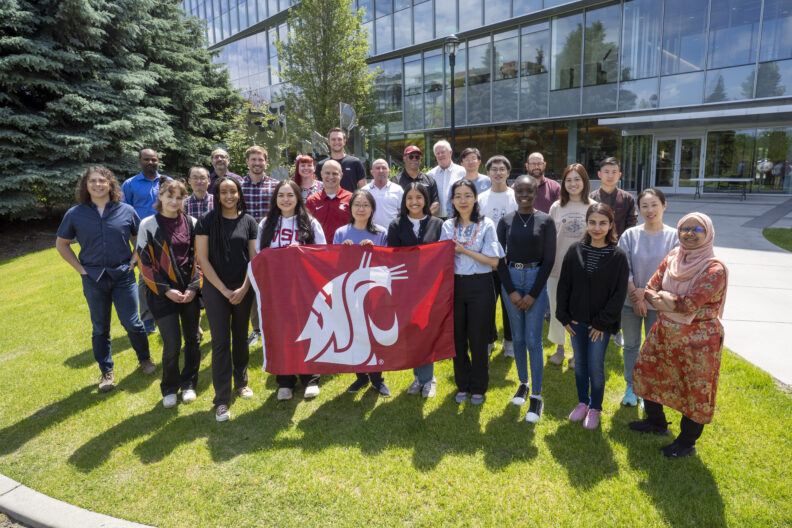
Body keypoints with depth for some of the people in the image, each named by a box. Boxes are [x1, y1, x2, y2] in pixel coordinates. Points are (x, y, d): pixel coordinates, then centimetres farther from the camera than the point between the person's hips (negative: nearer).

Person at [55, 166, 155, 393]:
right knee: (100, 329, 11)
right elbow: (61, 243, 10)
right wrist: (79, 267, 0)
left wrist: (133, 261, 0)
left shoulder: (126, 211, -3)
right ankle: (106, 372, 25)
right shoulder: (75, 214, -1)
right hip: (93, 279, 1)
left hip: (123, 275, -1)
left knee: (132, 323, 1)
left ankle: (145, 359, 25)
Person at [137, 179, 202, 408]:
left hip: (190, 291, 3)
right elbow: (144, 262, -3)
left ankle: (188, 384, 29)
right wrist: (166, 290, -9)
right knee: (172, 344, -5)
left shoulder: (191, 223, 4)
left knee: (192, 339, 9)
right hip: (163, 293, -3)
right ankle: (169, 389, 19)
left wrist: (194, 286, -5)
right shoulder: (148, 225, -3)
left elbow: (198, 257, 7)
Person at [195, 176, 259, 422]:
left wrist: (243, 289, -8)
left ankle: (241, 381, 34)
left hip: (244, 289, 2)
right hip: (215, 289, -2)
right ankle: (222, 400, 6)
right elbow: (203, 259, -5)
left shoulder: (248, 222, 3)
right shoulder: (207, 221, -2)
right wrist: (225, 290, -9)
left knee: (240, 337, 13)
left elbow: (254, 258, 2)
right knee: (220, 342, -2)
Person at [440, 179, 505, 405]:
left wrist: (464, 250, -13)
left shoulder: (486, 225, -3)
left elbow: (493, 261, -8)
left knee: (478, 338, 4)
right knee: (457, 337, 9)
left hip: (479, 286, -3)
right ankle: (462, 385, 27)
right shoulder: (448, 226, 7)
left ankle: (478, 387, 23)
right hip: (454, 284, 3)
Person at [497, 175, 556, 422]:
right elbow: (499, 259, 3)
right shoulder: (505, 221, 3)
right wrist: (511, 291, -5)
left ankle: (536, 396, 7)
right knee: (517, 337, 11)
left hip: (536, 279, -2)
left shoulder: (546, 221, -3)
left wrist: (532, 295, -8)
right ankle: (523, 383, 29)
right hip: (511, 279, 2)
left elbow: (549, 259, -3)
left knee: (533, 340, -3)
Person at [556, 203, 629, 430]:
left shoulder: (618, 256, -8)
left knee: (596, 366, 3)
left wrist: (602, 322, -10)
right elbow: (564, 285, 3)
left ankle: (595, 408, 24)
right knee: (580, 364, 14)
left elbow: (619, 294, -7)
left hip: (601, 324, -3)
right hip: (576, 320, 3)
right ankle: (583, 403, 33)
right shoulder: (575, 251, -1)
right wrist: (564, 316, -1)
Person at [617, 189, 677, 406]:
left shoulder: (674, 236, -5)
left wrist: (646, 291, -14)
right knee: (631, 346, 13)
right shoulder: (629, 235, -3)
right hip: (631, 301, 1)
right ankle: (630, 387, 30)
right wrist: (635, 295, -11)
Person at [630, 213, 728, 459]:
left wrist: (661, 296, -11)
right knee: (647, 372, 17)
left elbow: (688, 304, -26)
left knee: (695, 391, 6)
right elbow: (650, 289, 0)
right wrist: (671, 302, -18)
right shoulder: (672, 258, 2)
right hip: (664, 333, 7)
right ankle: (656, 422, 41)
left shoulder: (715, 269, -18)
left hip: (698, 340, -7)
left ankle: (687, 442, 27)